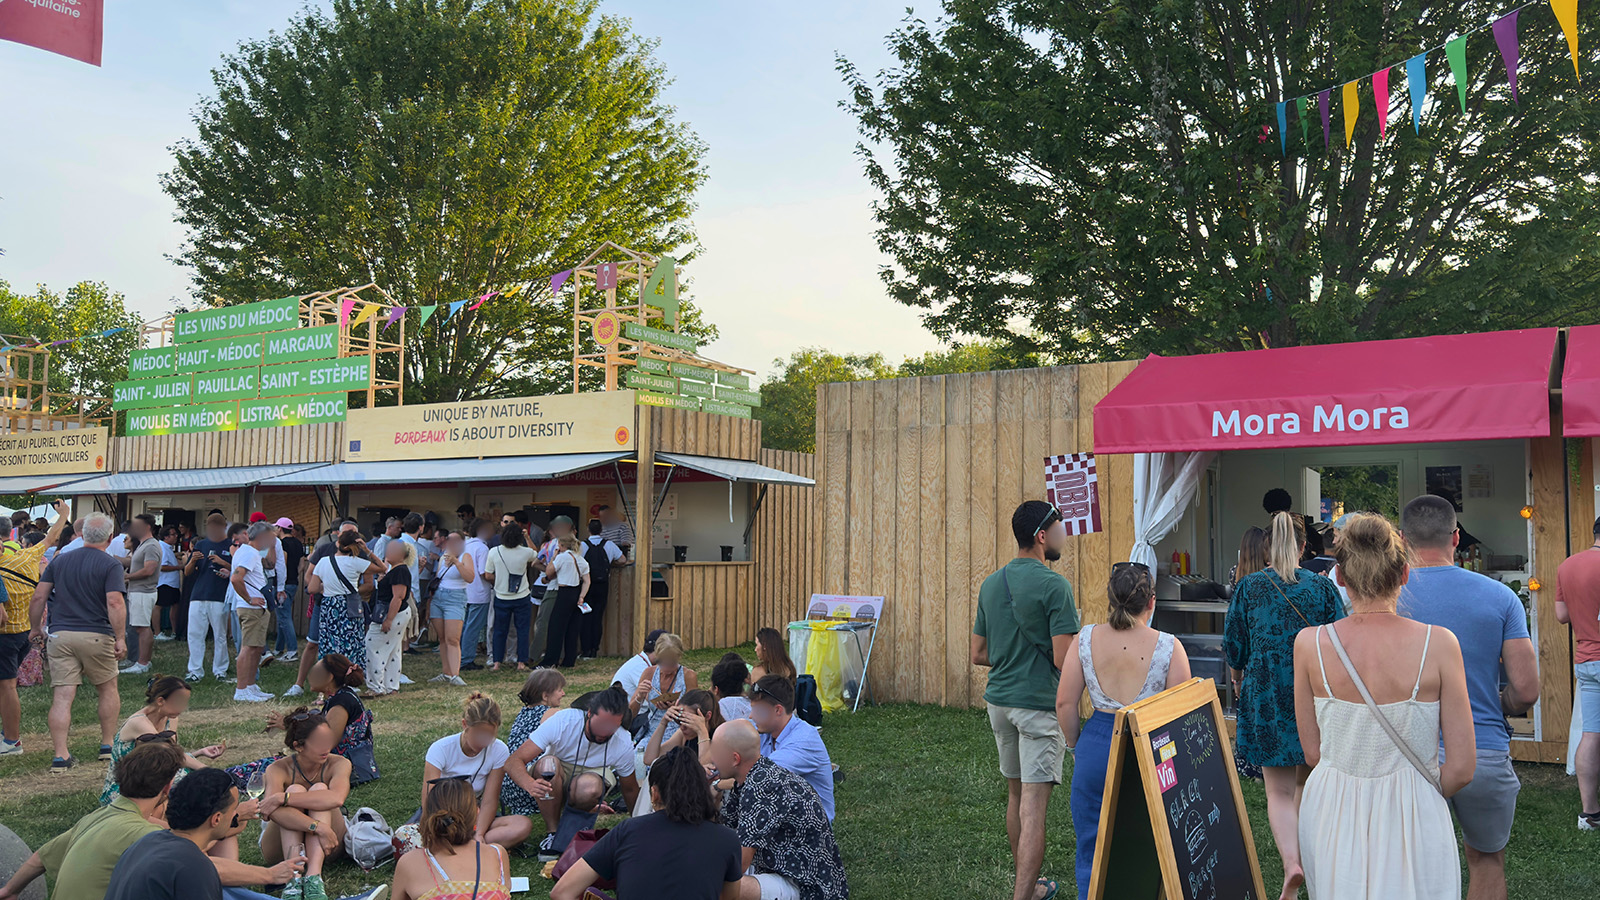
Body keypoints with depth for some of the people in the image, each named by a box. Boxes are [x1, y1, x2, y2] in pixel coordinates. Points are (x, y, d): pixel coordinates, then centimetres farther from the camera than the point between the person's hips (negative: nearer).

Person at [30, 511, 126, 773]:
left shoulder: (60, 560, 9)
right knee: (108, 689, 15)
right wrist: (120, 638, -13)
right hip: (96, 636, -3)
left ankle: (60, 756, -2)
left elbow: (39, 597, 8)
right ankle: (108, 745, 21)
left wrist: (35, 628, 20)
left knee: (62, 697, 1)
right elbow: (114, 603, -16)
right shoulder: (111, 565, -6)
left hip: (60, 635, 3)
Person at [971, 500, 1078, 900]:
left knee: (1015, 795, 19)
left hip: (999, 700, 8)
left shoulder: (991, 584, 8)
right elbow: (1063, 660, -18)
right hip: (1039, 704, -7)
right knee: (1034, 805, -5)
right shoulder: (1053, 586, -15)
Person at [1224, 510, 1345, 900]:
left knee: (1278, 790, 2)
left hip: (1266, 696, -2)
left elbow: (1233, 648, 2)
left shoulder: (1247, 588, -3)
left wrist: (1240, 683, 22)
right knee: (1306, 781, 20)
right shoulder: (1323, 587, -1)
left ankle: (1291, 861, -18)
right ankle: (1302, 851, 31)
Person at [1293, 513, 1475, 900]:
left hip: (1332, 817, 1)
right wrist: (1416, 796, 10)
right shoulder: (1438, 643, -13)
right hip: (1413, 820, -1)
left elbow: (1313, 753, 1)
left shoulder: (1310, 643, -9)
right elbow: (1461, 767, -7)